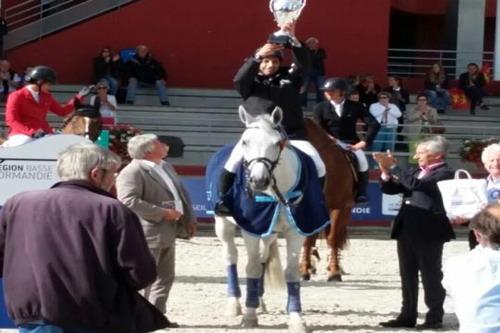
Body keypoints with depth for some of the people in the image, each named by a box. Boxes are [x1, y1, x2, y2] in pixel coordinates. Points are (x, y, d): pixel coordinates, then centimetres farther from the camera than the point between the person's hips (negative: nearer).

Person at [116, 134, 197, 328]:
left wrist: (189, 219, 10)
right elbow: (129, 201, -26)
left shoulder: (166, 167, 15)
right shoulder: (132, 172, -16)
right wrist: (163, 213, -23)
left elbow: (180, 194, 23)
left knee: (165, 278, 15)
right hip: (146, 235, -10)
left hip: (167, 234, 10)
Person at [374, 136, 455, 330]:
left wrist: (393, 167, -19)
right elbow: (389, 189, 17)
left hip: (429, 233, -8)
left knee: (431, 276, 0)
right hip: (407, 231, 8)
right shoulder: (414, 171, 15)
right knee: (407, 276, 10)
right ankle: (408, 316, 16)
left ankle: (434, 318, 7)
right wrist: (386, 172, -2)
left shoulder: (444, 174, -10)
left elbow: (415, 185, -23)